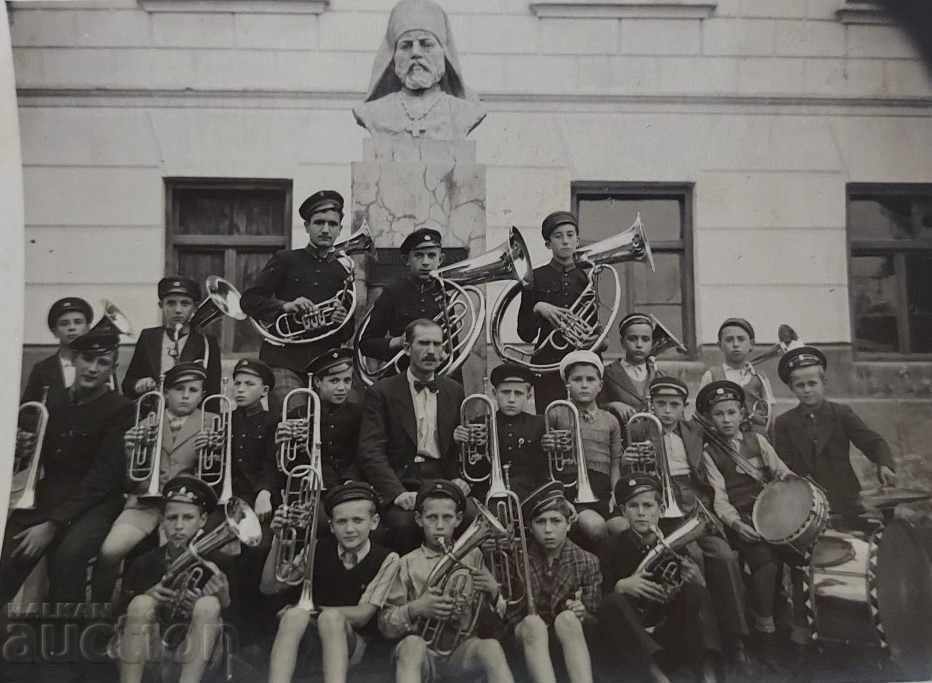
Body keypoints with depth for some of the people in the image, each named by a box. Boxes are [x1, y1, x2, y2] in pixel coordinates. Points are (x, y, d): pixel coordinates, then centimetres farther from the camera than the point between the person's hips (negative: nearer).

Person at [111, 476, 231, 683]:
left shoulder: (211, 563, -4)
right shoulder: (146, 563, -3)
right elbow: (122, 615, 0)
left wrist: (222, 591, -30)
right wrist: (149, 596, -21)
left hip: (194, 652, 0)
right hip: (148, 649, 1)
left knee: (209, 605, -26)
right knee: (141, 603, -25)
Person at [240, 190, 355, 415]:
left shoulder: (344, 270, 15)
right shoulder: (285, 260, 8)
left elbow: (348, 334, 17)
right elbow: (248, 300, 2)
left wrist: (342, 321, -7)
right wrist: (285, 306, -13)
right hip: (284, 359, -2)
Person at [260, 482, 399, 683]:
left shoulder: (386, 560, -6)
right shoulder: (319, 550, 1)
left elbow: (362, 616, -11)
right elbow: (268, 587, 0)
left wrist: (311, 608, -16)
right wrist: (278, 541, -14)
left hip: (351, 644, -2)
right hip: (309, 640, 2)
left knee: (331, 617, -35)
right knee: (295, 613, -32)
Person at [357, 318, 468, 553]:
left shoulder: (454, 392, 17)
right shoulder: (381, 392, 3)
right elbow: (370, 452, -5)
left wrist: (459, 477, -2)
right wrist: (397, 493, -19)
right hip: (400, 485, -3)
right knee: (404, 523, -34)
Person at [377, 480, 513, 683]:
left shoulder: (472, 556, 11)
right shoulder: (407, 564, 5)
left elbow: (495, 617, 13)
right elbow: (385, 626, 3)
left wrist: (493, 592, -9)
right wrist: (414, 609, -16)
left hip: (462, 649, 1)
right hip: (423, 651, -1)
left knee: (491, 646, -32)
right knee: (412, 644, -35)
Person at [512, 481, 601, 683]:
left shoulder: (586, 562, 0)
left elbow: (593, 618, 2)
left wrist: (582, 614, -18)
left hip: (567, 636, 1)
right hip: (525, 636, -1)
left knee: (567, 618, -30)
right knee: (533, 622, -32)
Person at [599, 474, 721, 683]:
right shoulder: (614, 548, 3)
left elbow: (699, 596, 4)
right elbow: (598, 600, -2)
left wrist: (697, 581, -19)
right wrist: (621, 587, -22)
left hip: (674, 637, 1)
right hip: (635, 643, -1)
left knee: (696, 592, -21)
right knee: (613, 603, -29)